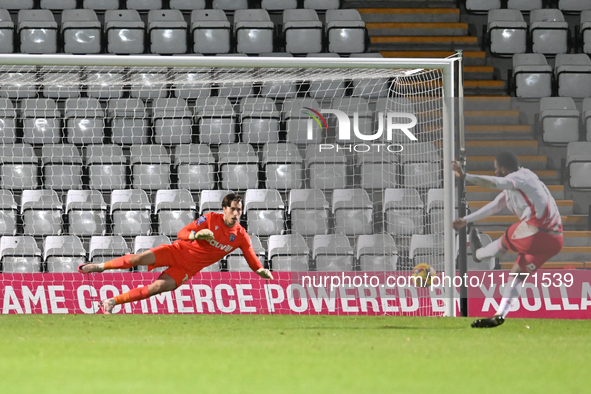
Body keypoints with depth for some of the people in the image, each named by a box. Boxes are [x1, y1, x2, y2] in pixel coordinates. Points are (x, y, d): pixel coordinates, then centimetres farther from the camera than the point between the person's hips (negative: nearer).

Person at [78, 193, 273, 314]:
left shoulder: (241, 236, -3)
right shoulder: (211, 219, -7)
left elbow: (253, 262, 4)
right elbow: (182, 233, -6)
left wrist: (262, 272, -17)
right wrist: (196, 235, -27)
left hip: (188, 268, 1)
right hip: (178, 251, -1)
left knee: (158, 287, -19)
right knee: (140, 258, -19)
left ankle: (111, 302, -12)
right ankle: (101, 267, 6)